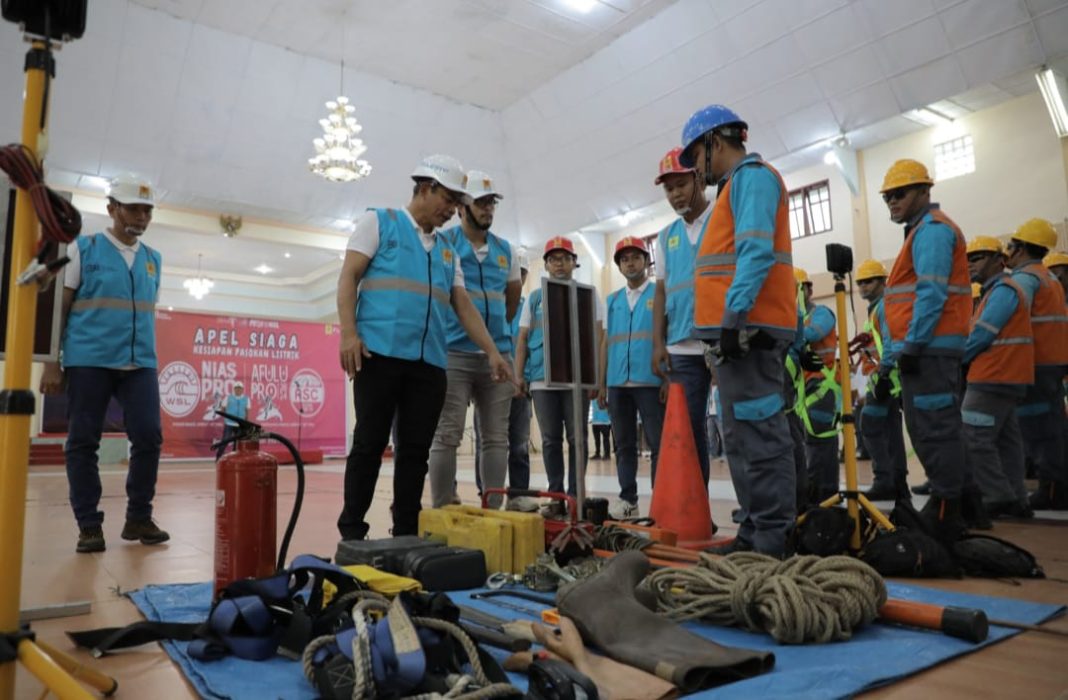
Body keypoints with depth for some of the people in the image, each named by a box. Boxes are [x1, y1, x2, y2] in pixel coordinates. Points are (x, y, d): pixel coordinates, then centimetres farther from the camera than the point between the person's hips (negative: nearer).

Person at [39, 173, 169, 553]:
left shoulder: (153, 259, 14)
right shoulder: (82, 248, 4)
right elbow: (59, 307, 1)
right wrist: (52, 362, -5)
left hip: (140, 365, 3)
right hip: (88, 361, -3)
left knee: (149, 437, -3)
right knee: (83, 442, 2)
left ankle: (138, 518, 10)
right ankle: (89, 525, 11)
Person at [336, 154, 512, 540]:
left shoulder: (447, 251, 24)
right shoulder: (379, 222, 9)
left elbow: (464, 306, 19)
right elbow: (349, 277, 0)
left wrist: (493, 352, 9)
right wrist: (348, 333, -13)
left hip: (430, 362, 5)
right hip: (380, 353, -5)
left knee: (415, 450, 4)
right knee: (369, 444, -3)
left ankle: (406, 533, 12)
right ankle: (351, 532, 7)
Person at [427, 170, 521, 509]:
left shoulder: (505, 250, 15)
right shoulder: (444, 243, 1)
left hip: (498, 355, 5)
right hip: (454, 354, -4)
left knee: (496, 438, 5)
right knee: (446, 436, -6)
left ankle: (494, 511, 13)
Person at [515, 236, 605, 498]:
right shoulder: (535, 298, 14)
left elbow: (598, 337, 3)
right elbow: (523, 339, 12)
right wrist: (519, 375, 3)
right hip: (542, 379, 2)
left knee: (577, 437, 2)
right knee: (551, 439, 6)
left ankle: (575, 494, 9)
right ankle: (556, 495, 14)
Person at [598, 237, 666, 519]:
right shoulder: (612, 300, 17)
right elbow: (606, 343, 16)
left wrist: (669, 378, -10)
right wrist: (601, 384, 11)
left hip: (650, 381, -4)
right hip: (617, 383, 4)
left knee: (658, 443, -3)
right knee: (624, 445, 8)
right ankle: (627, 499, 15)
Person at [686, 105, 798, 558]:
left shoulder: (751, 175, -3)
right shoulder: (738, 184, 27)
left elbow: (756, 250, -18)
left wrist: (735, 315, -25)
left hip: (750, 328, -11)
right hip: (739, 329, 11)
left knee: (761, 436, -9)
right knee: (743, 438, 11)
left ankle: (773, 542, -4)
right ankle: (754, 534, 18)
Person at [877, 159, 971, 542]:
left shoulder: (932, 228, -6)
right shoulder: (922, 231, 25)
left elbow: (932, 294, -19)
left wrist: (911, 346, -21)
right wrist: (891, 358, 22)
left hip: (928, 349, -11)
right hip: (922, 350, 11)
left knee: (935, 431, -9)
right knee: (926, 431, 14)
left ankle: (945, 517, -5)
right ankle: (942, 508, 22)